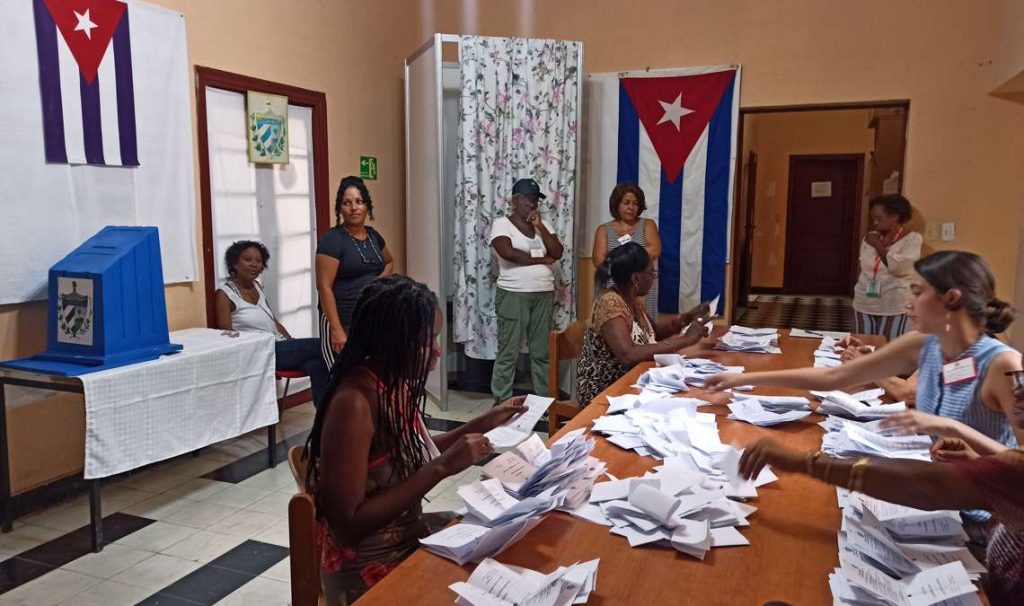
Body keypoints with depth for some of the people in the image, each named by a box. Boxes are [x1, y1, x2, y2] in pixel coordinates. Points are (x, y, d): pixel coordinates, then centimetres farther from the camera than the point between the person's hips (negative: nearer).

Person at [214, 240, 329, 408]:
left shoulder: (257, 286, 18)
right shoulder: (225, 294, -3)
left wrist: (294, 345, 5)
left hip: (281, 348, 6)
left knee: (316, 365, -26)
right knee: (320, 345, -20)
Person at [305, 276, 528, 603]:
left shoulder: (397, 382, -3)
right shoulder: (353, 402, -25)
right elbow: (347, 526, -26)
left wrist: (482, 423, 4)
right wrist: (442, 468, -27)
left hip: (411, 539, 7)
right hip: (369, 573, -6)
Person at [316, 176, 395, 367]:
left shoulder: (373, 235, 11)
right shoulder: (332, 239, -9)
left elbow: (390, 262, 31)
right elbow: (324, 287, -14)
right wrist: (336, 330, -19)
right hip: (342, 323, -6)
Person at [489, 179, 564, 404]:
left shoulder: (543, 225, 13)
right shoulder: (501, 224, -3)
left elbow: (557, 253, 2)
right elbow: (508, 253, -19)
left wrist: (540, 227, -8)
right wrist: (541, 259, -9)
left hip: (544, 295, 5)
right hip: (513, 295, -5)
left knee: (542, 351, 11)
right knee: (508, 352, -1)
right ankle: (502, 401, 8)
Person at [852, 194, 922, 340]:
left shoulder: (912, 239, -6)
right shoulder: (870, 238, 7)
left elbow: (897, 267, -20)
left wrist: (878, 246, -10)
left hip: (894, 307, -4)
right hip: (865, 305, 5)